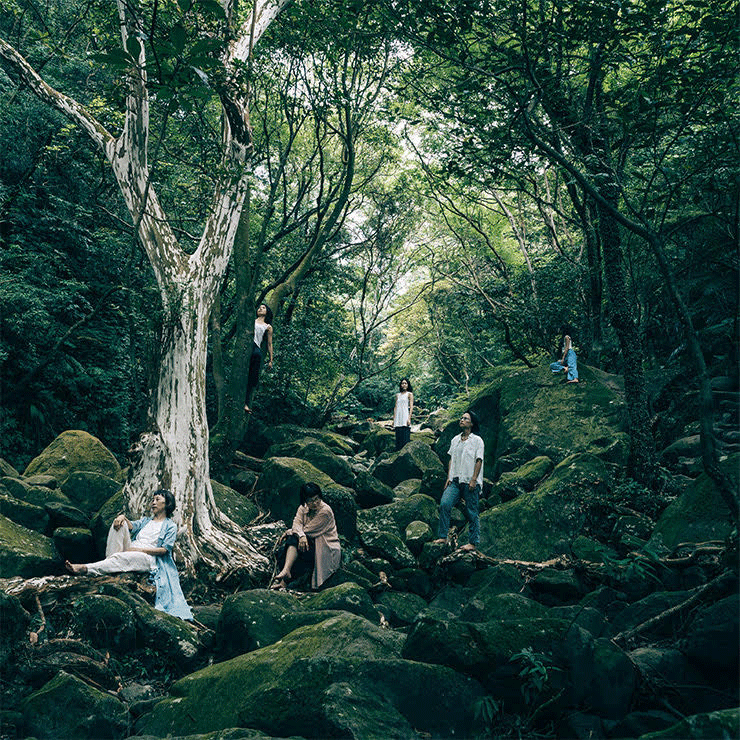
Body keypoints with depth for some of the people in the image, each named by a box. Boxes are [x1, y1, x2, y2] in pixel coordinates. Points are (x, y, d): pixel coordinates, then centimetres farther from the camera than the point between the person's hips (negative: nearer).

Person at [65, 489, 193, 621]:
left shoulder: (170, 526, 12)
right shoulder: (146, 520, 31)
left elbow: (164, 549, -3)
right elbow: (132, 527, 8)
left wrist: (139, 549, -13)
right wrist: (123, 517, -14)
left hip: (148, 558, -6)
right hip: (130, 550, 6)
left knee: (120, 558, -36)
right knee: (120, 523, -15)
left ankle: (84, 569, -51)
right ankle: (109, 562, -30)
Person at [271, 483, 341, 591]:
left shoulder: (325, 511, -19)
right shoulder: (303, 508, 2)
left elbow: (308, 530, -17)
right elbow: (296, 524, -12)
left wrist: (289, 532, -6)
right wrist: (301, 535, -34)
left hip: (327, 550, -6)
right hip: (311, 543, 6)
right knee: (293, 539, -23)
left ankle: (284, 581, -22)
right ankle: (286, 571, -36)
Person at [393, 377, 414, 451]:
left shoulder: (409, 394, 5)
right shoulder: (398, 395, 19)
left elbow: (411, 407, -3)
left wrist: (409, 418, -14)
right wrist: (394, 419, 11)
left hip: (405, 416, -5)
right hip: (398, 418, 5)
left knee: (405, 437, -9)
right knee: (398, 437, 2)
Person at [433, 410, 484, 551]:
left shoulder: (477, 440, 0)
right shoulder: (455, 440, 17)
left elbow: (479, 461, -6)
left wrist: (473, 480, -14)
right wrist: (449, 478, 9)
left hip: (470, 482, -5)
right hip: (455, 481, 5)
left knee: (471, 512, -1)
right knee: (444, 504, -13)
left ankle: (473, 542, 8)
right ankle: (442, 537, -8)